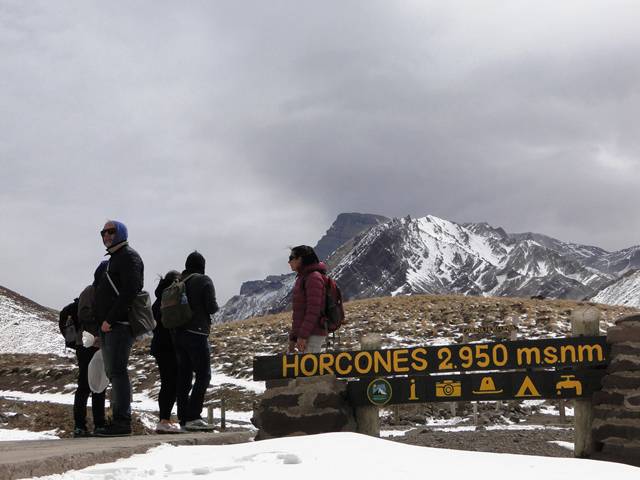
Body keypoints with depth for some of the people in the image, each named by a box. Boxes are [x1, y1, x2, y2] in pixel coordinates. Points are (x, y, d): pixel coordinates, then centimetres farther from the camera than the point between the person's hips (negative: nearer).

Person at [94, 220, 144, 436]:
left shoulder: (129, 257, -4)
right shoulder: (113, 259, 25)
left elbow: (129, 292, -17)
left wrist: (110, 319, -19)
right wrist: (102, 322, 13)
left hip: (119, 324, -10)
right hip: (108, 327, 10)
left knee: (117, 371, -13)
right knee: (113, 373, 7)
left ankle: (122, 421, -14)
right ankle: (119, 420, 9)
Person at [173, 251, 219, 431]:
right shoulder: (204, 281, -5)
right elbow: (212, 307, -12)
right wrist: (214, 307, 9)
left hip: (177, 333, 6)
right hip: (196, 333, -6)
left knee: (184, 375, 10)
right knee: (203, 375, -4)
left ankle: (183, 417, 10)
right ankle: (193, 417, -13)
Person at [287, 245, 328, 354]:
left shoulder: (314, 277, -10)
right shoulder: (302, 278, 20)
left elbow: (313, 310, -18)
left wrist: (303, 335, -22)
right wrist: (293, 337, 19)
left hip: (313, 335, -10)